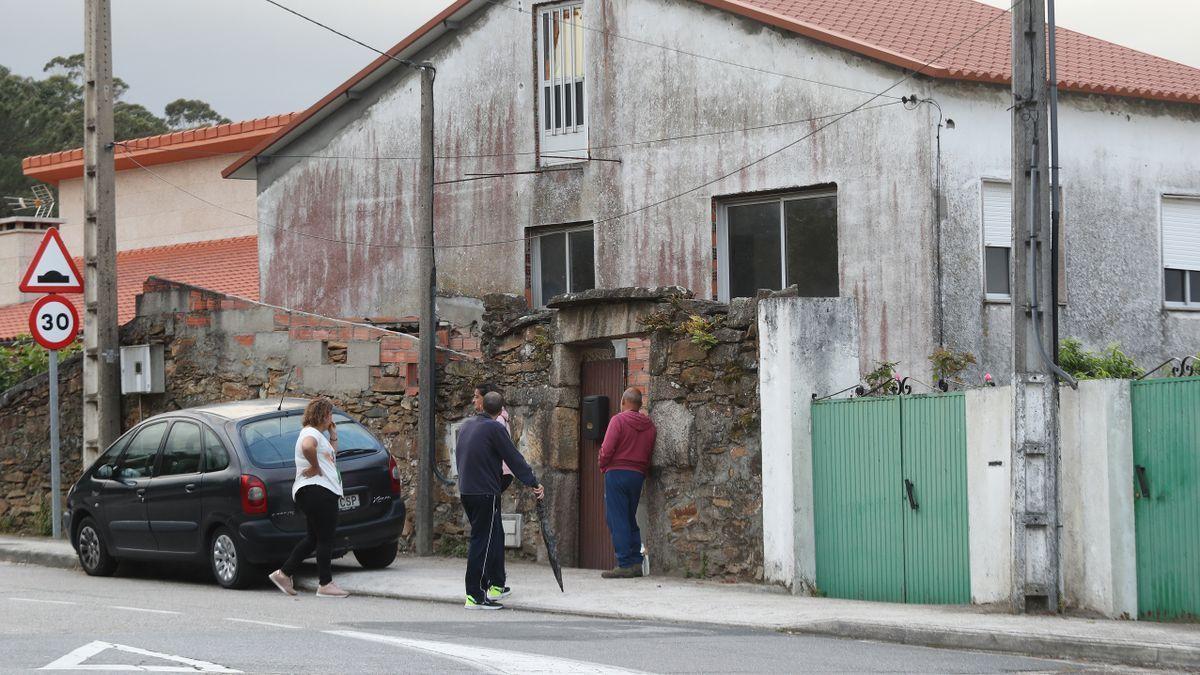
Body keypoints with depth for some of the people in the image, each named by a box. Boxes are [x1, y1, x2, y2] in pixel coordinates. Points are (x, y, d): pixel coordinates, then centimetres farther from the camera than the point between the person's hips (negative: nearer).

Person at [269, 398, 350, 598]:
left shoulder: (317, 434, 24)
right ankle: (326, 585, -5)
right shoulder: (312, 433, -10)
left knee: (314, 538, 15)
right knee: (325, 538, -7)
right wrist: (316, 467, -22)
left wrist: (333, 436, 22)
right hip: (316, 490, -11)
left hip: (317, 493, 11)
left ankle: (284, 574, 16)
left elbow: (332, 456, 32)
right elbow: (307, 447, -35)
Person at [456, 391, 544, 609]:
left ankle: (496, 585, 28)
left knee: (495, 536, 20)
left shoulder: (466, 426, 12)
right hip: (486, 493, -8)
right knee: (482, 542, -7)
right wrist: (534, 483, -5)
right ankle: (475, 596, -9)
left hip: (466, 491, 8)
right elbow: (514, 458, -11)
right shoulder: (495, 428, -12)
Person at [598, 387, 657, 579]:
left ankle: (625, 565, -9)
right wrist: (643, 470, 13)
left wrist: (603, 466, 4)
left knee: (617, 520, -4)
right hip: (638, 475, 6)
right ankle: (636, 563, 11)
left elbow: (607, 449, -12)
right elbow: (650, 454, 5)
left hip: (617, 472, -6)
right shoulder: (649, 425, 8)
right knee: (631, 519, 15)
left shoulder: (618, 420, -7)